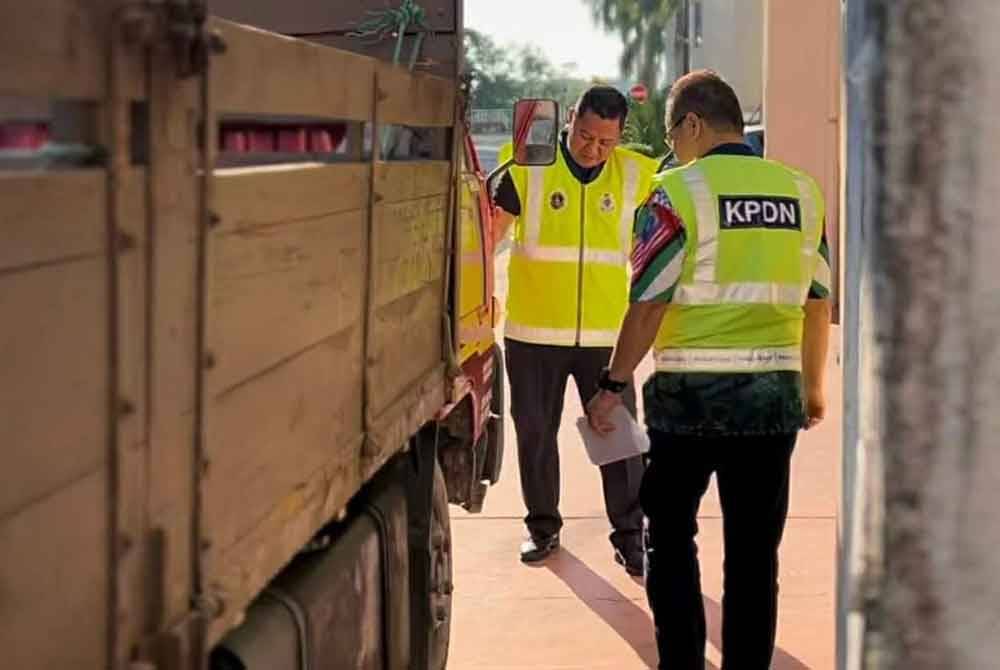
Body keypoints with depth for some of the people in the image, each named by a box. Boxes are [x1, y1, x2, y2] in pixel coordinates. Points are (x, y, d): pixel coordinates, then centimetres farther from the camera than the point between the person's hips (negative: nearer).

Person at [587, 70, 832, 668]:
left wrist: (614, 384, -4)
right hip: (774, 393, 4)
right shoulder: (801, 191, 6)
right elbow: (818, 302, 11)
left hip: (692, 393, -4)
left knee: (671, 535, 12)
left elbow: (649, 302, -12)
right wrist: (813, 386, 22)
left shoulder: (679, 191, -9)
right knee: (755, 548, 10)